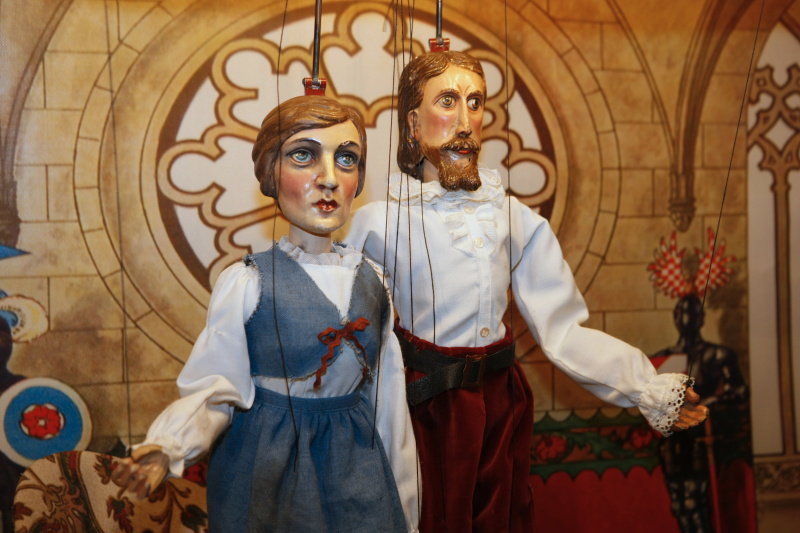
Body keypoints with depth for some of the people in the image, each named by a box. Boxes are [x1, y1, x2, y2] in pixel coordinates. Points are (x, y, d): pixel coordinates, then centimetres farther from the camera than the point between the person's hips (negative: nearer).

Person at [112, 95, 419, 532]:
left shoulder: (371, 282, 0)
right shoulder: (246, 284, -12)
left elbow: (387, 398, 4)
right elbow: (214, 391, -12)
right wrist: (166, 446, -33)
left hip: (357, 470, 4)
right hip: (267, 475, -3)